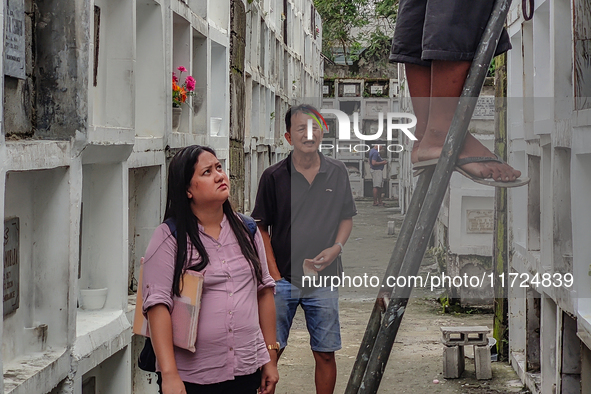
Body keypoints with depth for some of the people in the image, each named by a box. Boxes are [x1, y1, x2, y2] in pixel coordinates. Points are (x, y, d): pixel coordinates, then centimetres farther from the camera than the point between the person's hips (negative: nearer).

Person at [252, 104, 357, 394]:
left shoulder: (337, 172, 5)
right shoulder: (274, 177, -3)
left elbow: (347, 218, 14)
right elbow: (261, 229, 1)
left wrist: (336, 248, -6)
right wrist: (273, 275, -7)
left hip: (323, 280, 2)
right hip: (282, 280, -2)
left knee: (325, 353, 7)